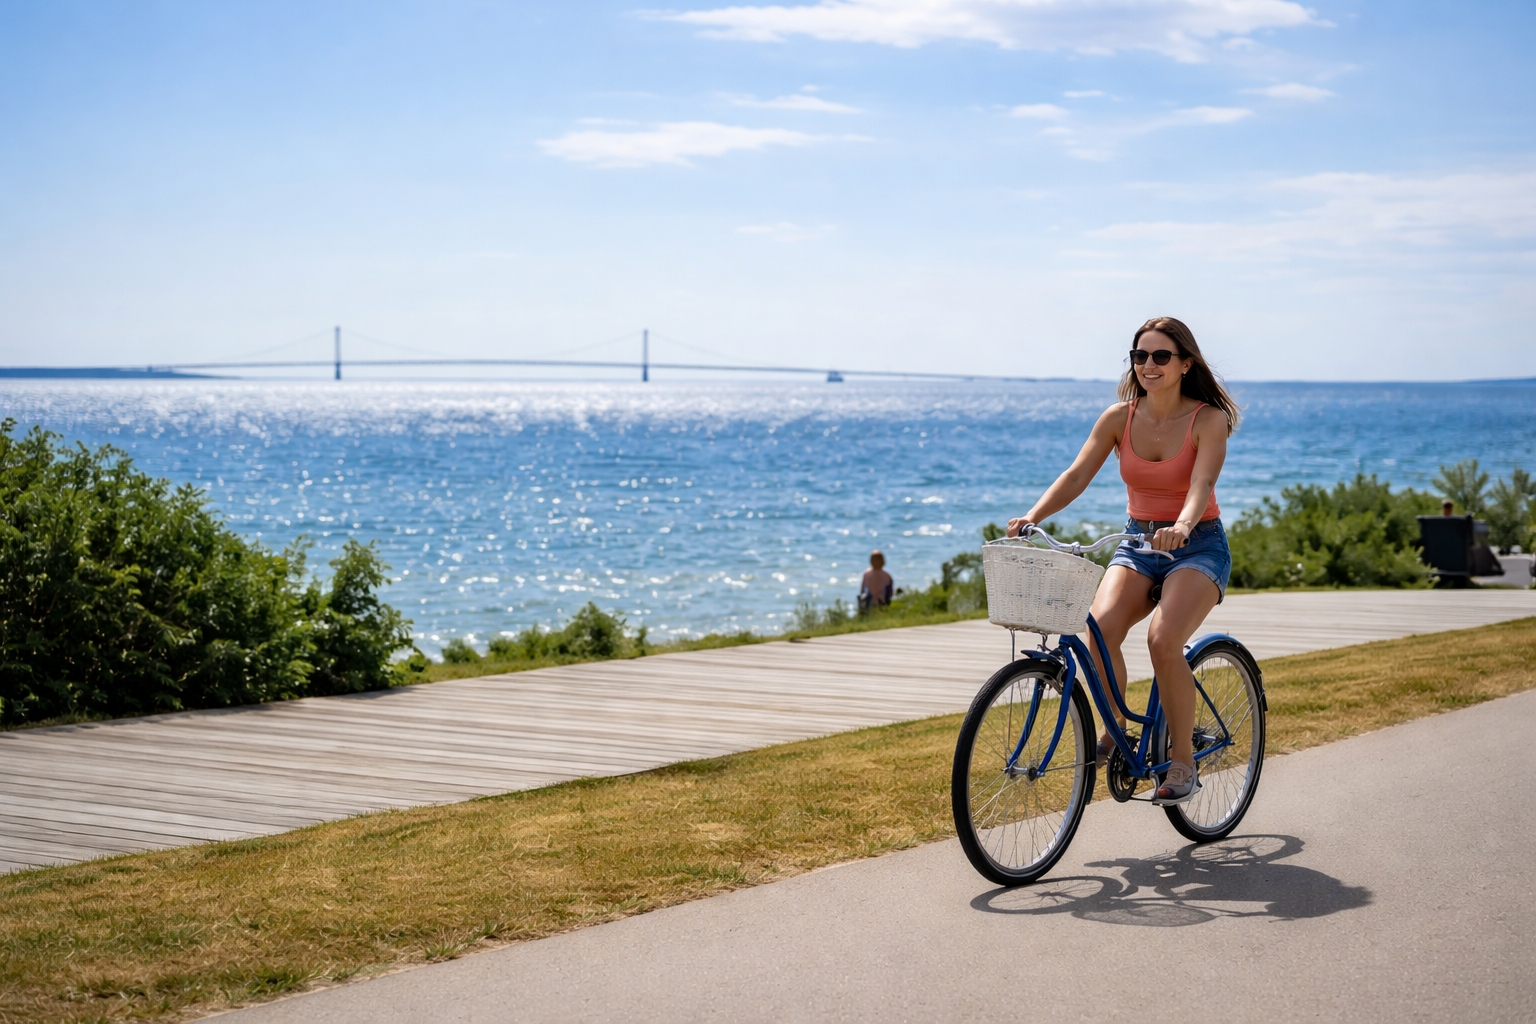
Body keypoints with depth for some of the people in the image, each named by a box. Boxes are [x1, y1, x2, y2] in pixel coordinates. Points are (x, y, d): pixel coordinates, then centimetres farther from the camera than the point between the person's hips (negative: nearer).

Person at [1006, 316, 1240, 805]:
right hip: (1137, 543, 3)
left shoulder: (1208, 420, -11)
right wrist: (1033, 517, -26)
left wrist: (1182, 527, -47)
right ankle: (1115, 729, -3)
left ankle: (1183, 761, -12)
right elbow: (1077, 475, -9)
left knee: (1163, 639, -29)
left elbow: (1202, 484, -26)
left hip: (1197, 546, -3)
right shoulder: (1119, 417, 0)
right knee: (1102, 625, -27)